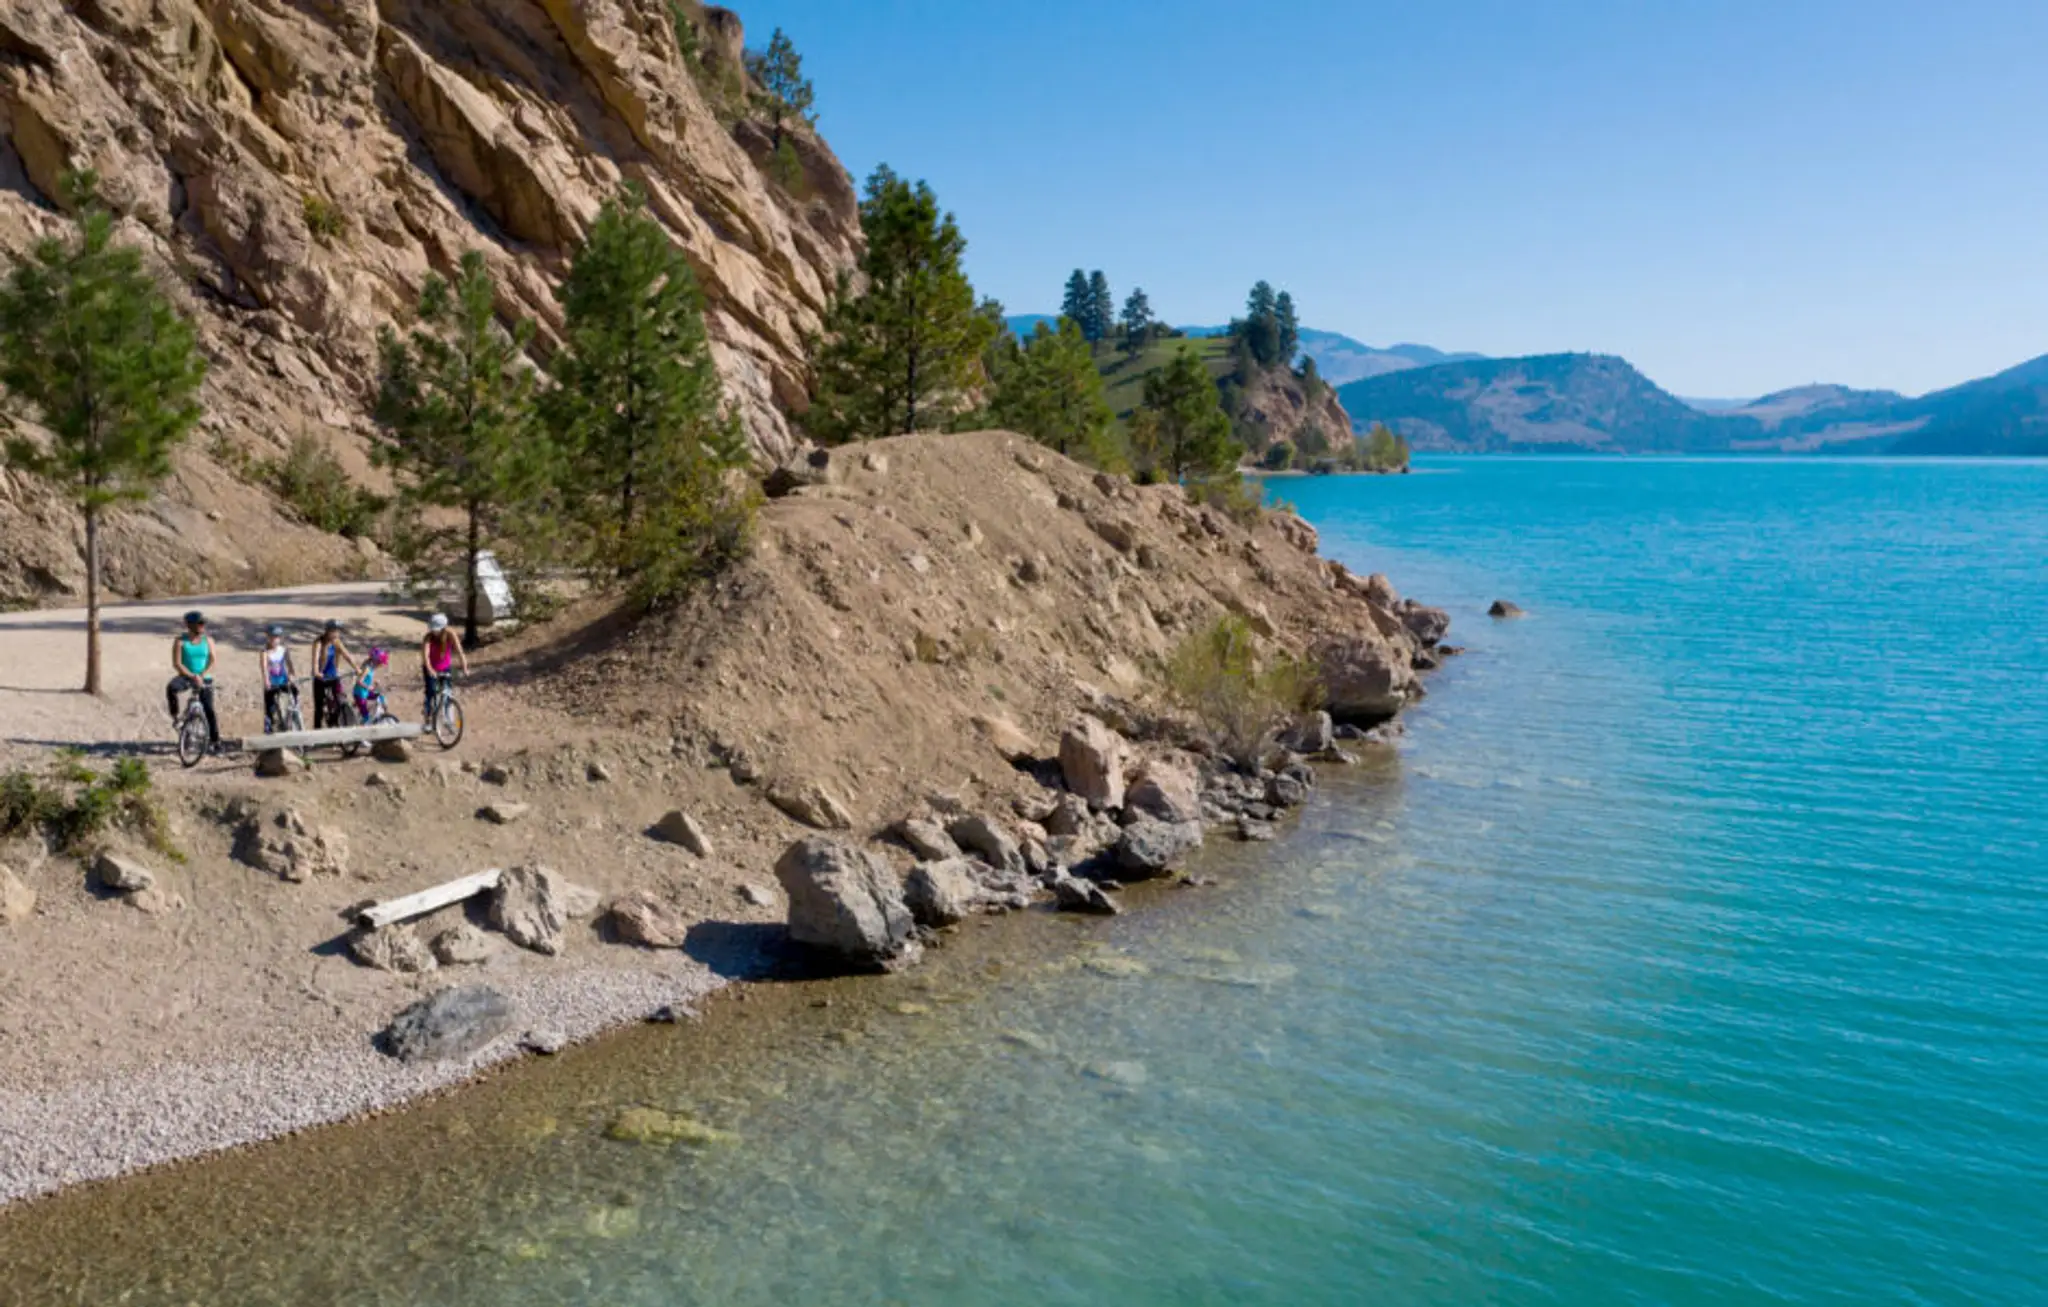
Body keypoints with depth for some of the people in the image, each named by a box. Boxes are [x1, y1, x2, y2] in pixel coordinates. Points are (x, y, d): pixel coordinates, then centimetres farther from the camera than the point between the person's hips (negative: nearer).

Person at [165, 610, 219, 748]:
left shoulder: (208, 640, 1)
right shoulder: (180, 641, -5)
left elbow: (212, 661, -5)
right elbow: (176, 664, -11)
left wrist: (202, 675, -22)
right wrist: (193, 676, -24)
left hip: (204, 679, 1)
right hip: (186, 676, -1)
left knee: (209, 709, -3)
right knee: (171, 688, -34)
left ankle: (215, 740, 7)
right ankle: (175, 716, -13)